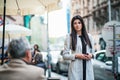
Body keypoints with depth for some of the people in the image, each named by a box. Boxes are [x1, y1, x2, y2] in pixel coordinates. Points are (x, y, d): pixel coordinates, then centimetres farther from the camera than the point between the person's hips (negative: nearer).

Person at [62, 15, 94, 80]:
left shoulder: (89, 36, 12)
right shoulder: (69, 37, 0)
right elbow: (65, 55, -1)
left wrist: (91, 55, -3)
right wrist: (76, 56, -14)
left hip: (88, 68, 4)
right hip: (75, 69, -3)